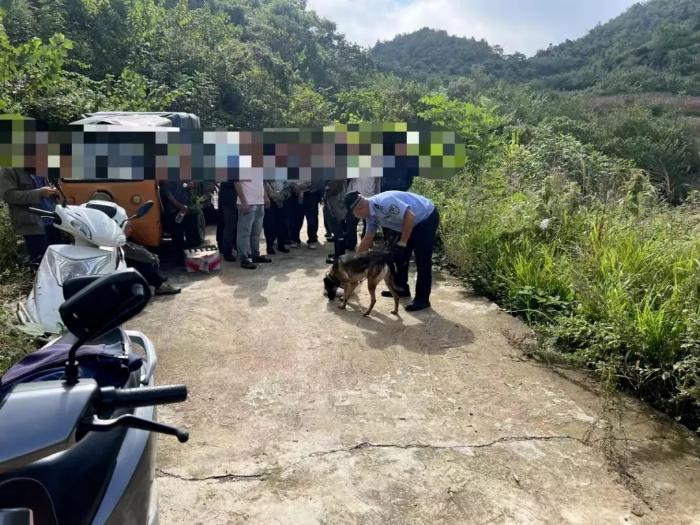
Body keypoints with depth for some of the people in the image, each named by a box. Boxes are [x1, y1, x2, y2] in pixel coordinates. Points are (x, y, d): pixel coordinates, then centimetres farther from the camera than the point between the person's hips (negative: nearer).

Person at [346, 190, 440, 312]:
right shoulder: (371, 215, -1)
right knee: (399, 255, 14)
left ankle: (422, 299, 1)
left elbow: (410, 216, -33)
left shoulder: (383, 202, -31)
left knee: (422, 261, -8)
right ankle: (401, 288, 28)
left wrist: (402, 242, -25)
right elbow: (367, 239, 10)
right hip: (412, 222, 10)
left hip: (427, 218, -9)